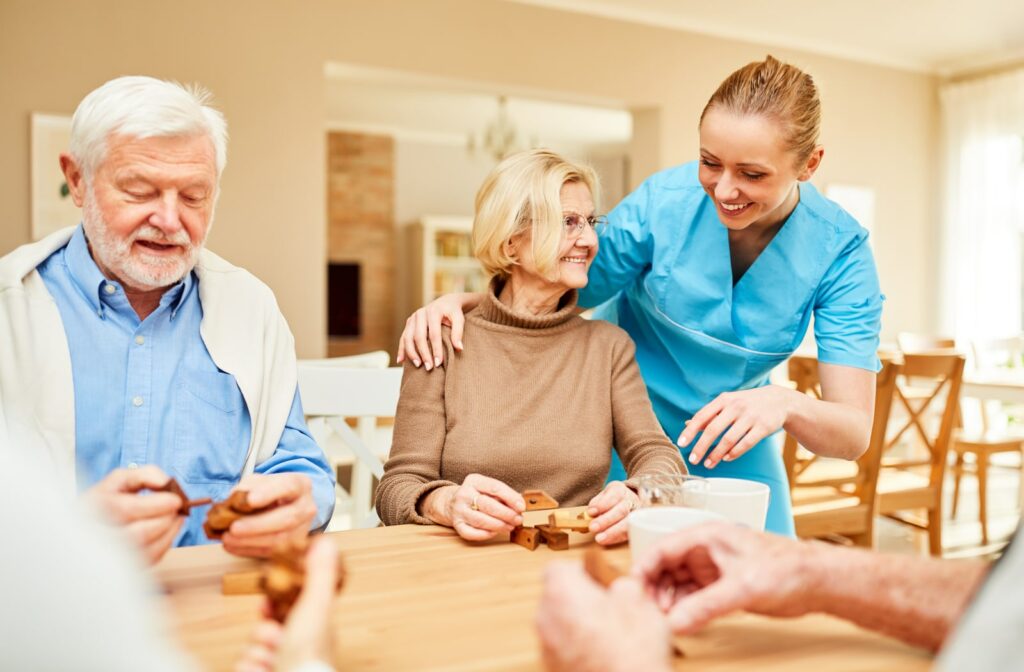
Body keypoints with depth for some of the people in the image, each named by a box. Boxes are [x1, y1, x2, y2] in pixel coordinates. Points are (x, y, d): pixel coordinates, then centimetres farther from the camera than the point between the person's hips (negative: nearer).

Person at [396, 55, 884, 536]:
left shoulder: (839, 250, -18)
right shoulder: (662, 202, -21)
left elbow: (855, 433, -22)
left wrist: (785, 403, -44)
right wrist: (460, 301, -24)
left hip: (731, 454, 2)